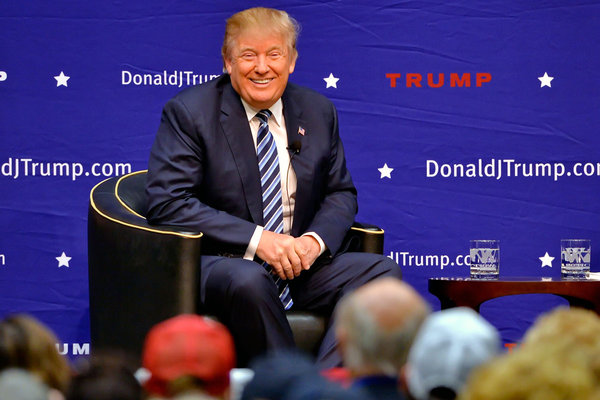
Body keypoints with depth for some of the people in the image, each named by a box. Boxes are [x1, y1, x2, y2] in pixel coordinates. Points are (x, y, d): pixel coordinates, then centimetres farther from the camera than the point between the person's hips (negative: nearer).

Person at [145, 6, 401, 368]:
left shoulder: (318, 112, 12)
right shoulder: (189, 112, -2)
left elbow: (340, 193, 18)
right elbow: (167, 203, -11)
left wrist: (315, 240, -6)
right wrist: (256, 240, -19)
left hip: (299, 264, 5)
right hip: (220, 264, -5)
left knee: (383, 271, -18)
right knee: (248, 280, -39)